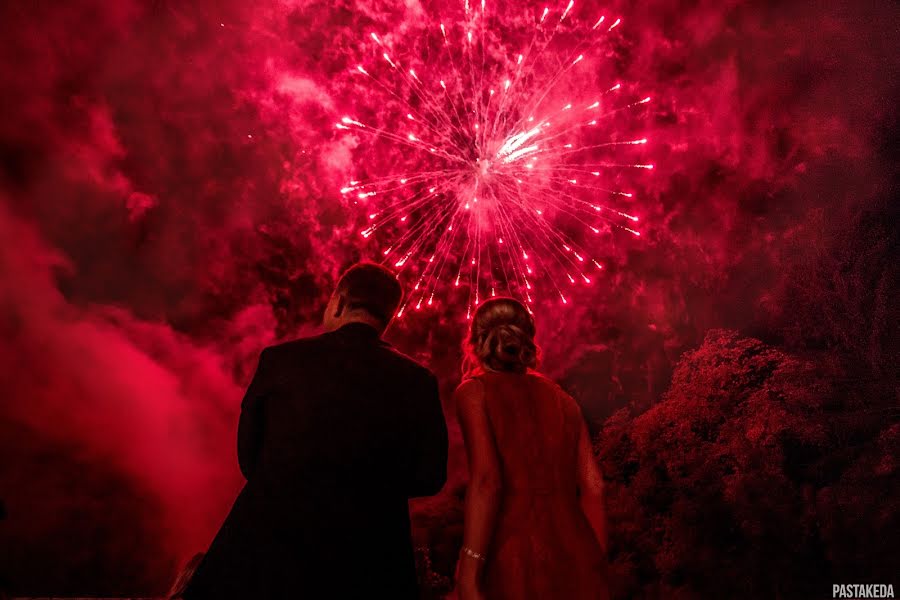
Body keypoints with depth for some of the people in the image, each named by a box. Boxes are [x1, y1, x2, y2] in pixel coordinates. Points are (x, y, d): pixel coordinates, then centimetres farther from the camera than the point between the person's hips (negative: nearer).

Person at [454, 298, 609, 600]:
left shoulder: (474, 391, -4)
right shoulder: (561, 398, 10)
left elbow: (485, 481, -16)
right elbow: (593, 487, 7)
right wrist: (596, 566, 16)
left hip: (515, 563, -4)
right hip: (577, 561, 5)